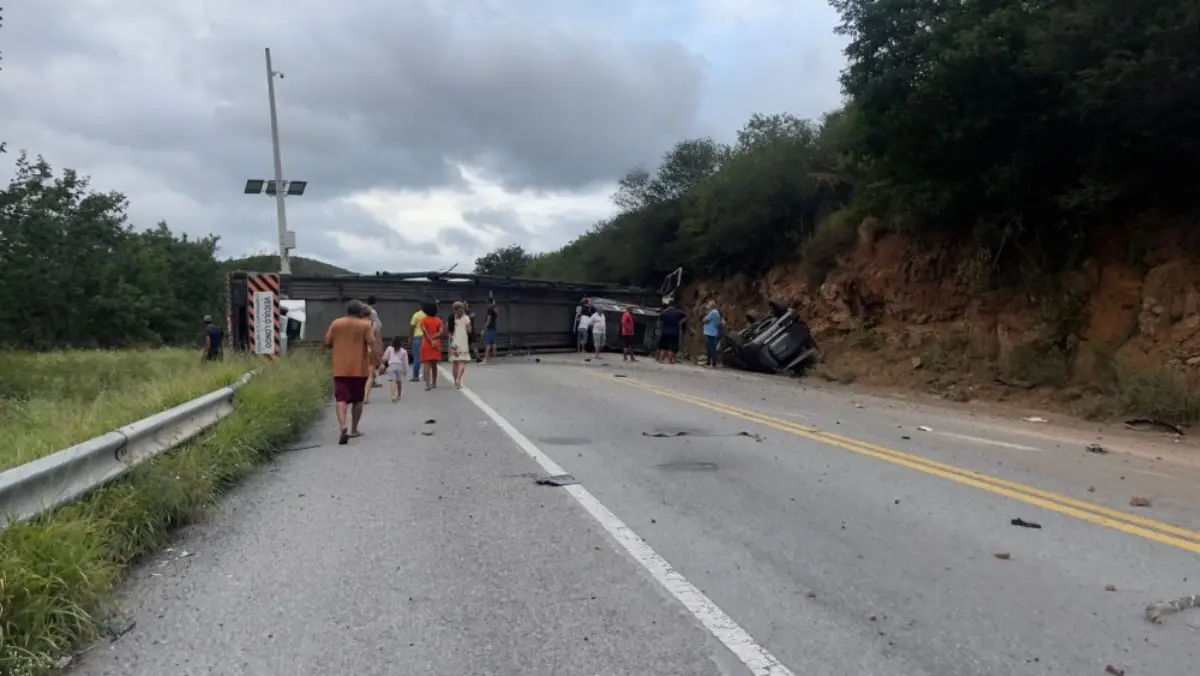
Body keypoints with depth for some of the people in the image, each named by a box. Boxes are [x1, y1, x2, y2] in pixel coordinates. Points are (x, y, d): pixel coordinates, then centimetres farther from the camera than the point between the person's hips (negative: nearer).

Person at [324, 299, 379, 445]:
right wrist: (375, 360, -6)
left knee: (341, 398, -5)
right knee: (357, 400, 13)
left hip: (340, 369, 1)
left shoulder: (336, 323, 4)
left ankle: (342, 426, -27)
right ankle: (354, 429, 19)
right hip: (359, 368, -1)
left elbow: (327, 342, 10)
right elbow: (372, 344, -11)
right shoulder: (365, 325, -3)